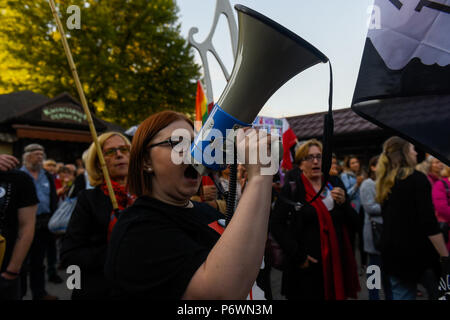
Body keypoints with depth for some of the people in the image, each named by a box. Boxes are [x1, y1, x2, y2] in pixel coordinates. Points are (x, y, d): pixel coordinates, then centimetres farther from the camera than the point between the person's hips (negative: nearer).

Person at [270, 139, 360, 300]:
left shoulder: (335, 183, 7)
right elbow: (276, 225, -9)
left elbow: (354, 223, 8)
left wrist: (343, 203, -11)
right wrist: (298, 256, -14)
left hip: (337, 262, 4)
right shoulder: (292, 188, -6)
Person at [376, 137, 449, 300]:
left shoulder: (386, 183, 8)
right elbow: (429, 223, -18)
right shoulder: (416, 178, -12)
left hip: (392, 253, 7)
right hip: (417, 252, -6)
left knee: (401, 294, 12)